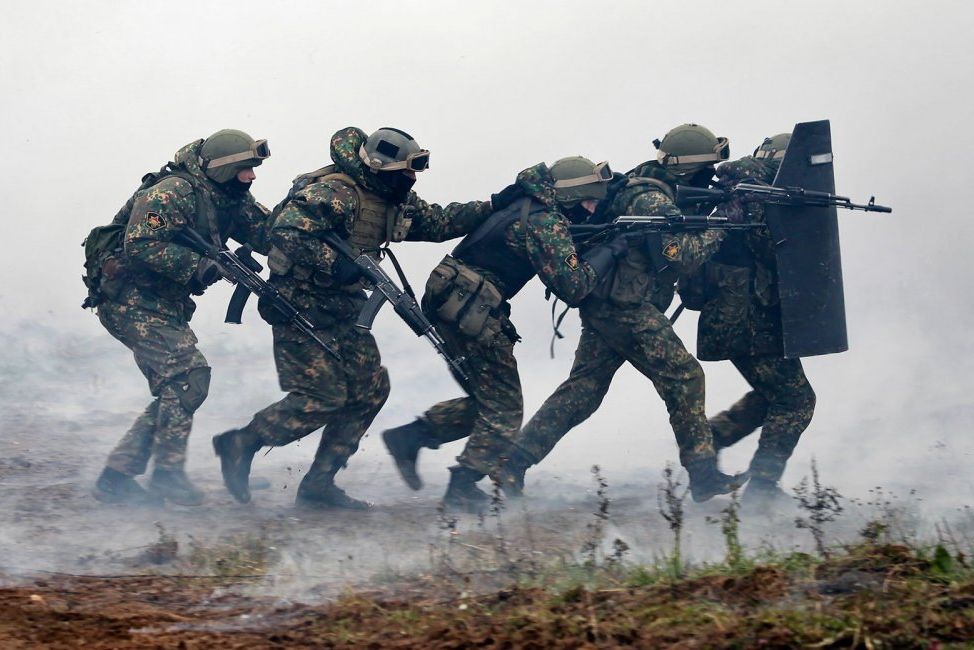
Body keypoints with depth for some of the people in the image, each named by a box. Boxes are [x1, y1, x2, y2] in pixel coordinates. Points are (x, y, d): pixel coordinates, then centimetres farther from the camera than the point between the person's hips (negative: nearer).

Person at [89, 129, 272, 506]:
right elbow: (140, 246, -28)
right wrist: (201, 265, -31)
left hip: (165, 307, 10)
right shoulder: (174, 193, -21)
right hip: (129, 302, -10)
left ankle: (116, 477, 10)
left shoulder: (232, 199, 6)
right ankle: (168, 474, -10)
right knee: (188, 374, -18)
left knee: (176, 390, 7)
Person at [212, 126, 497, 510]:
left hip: (343, 312, 10)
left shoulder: (396, 201, 7)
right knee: (322, 396, -13)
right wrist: (334, 266, -34)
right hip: (302, 309, -10)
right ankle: (238, 445, 3)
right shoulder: (334, 193, -22)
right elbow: (286, 234, -30)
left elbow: (439, 222, 18)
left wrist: (492, 208, 9)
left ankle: (319, 484, 9)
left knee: (370, 389, 3)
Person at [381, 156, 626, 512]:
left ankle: (409, 437, 16)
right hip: (471, 306, -10)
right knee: (503, 410, 0)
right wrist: (611, 249, -12)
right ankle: (462, 489, 0)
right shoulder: (546, 223, -17)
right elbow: (572, 286, -20)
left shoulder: (530, 202, 11)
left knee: (488, 399, 18)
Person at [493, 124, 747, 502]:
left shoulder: (640, 187, 15)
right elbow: (679, 255, -23)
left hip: (603, 307, 10)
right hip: (628, 311, -10)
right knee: (684, 378, -4)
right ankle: (704, 475, -1)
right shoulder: (654, 200, -16)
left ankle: (513, 463, 3)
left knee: (582, 390, 8)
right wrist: (720, 228, -16)